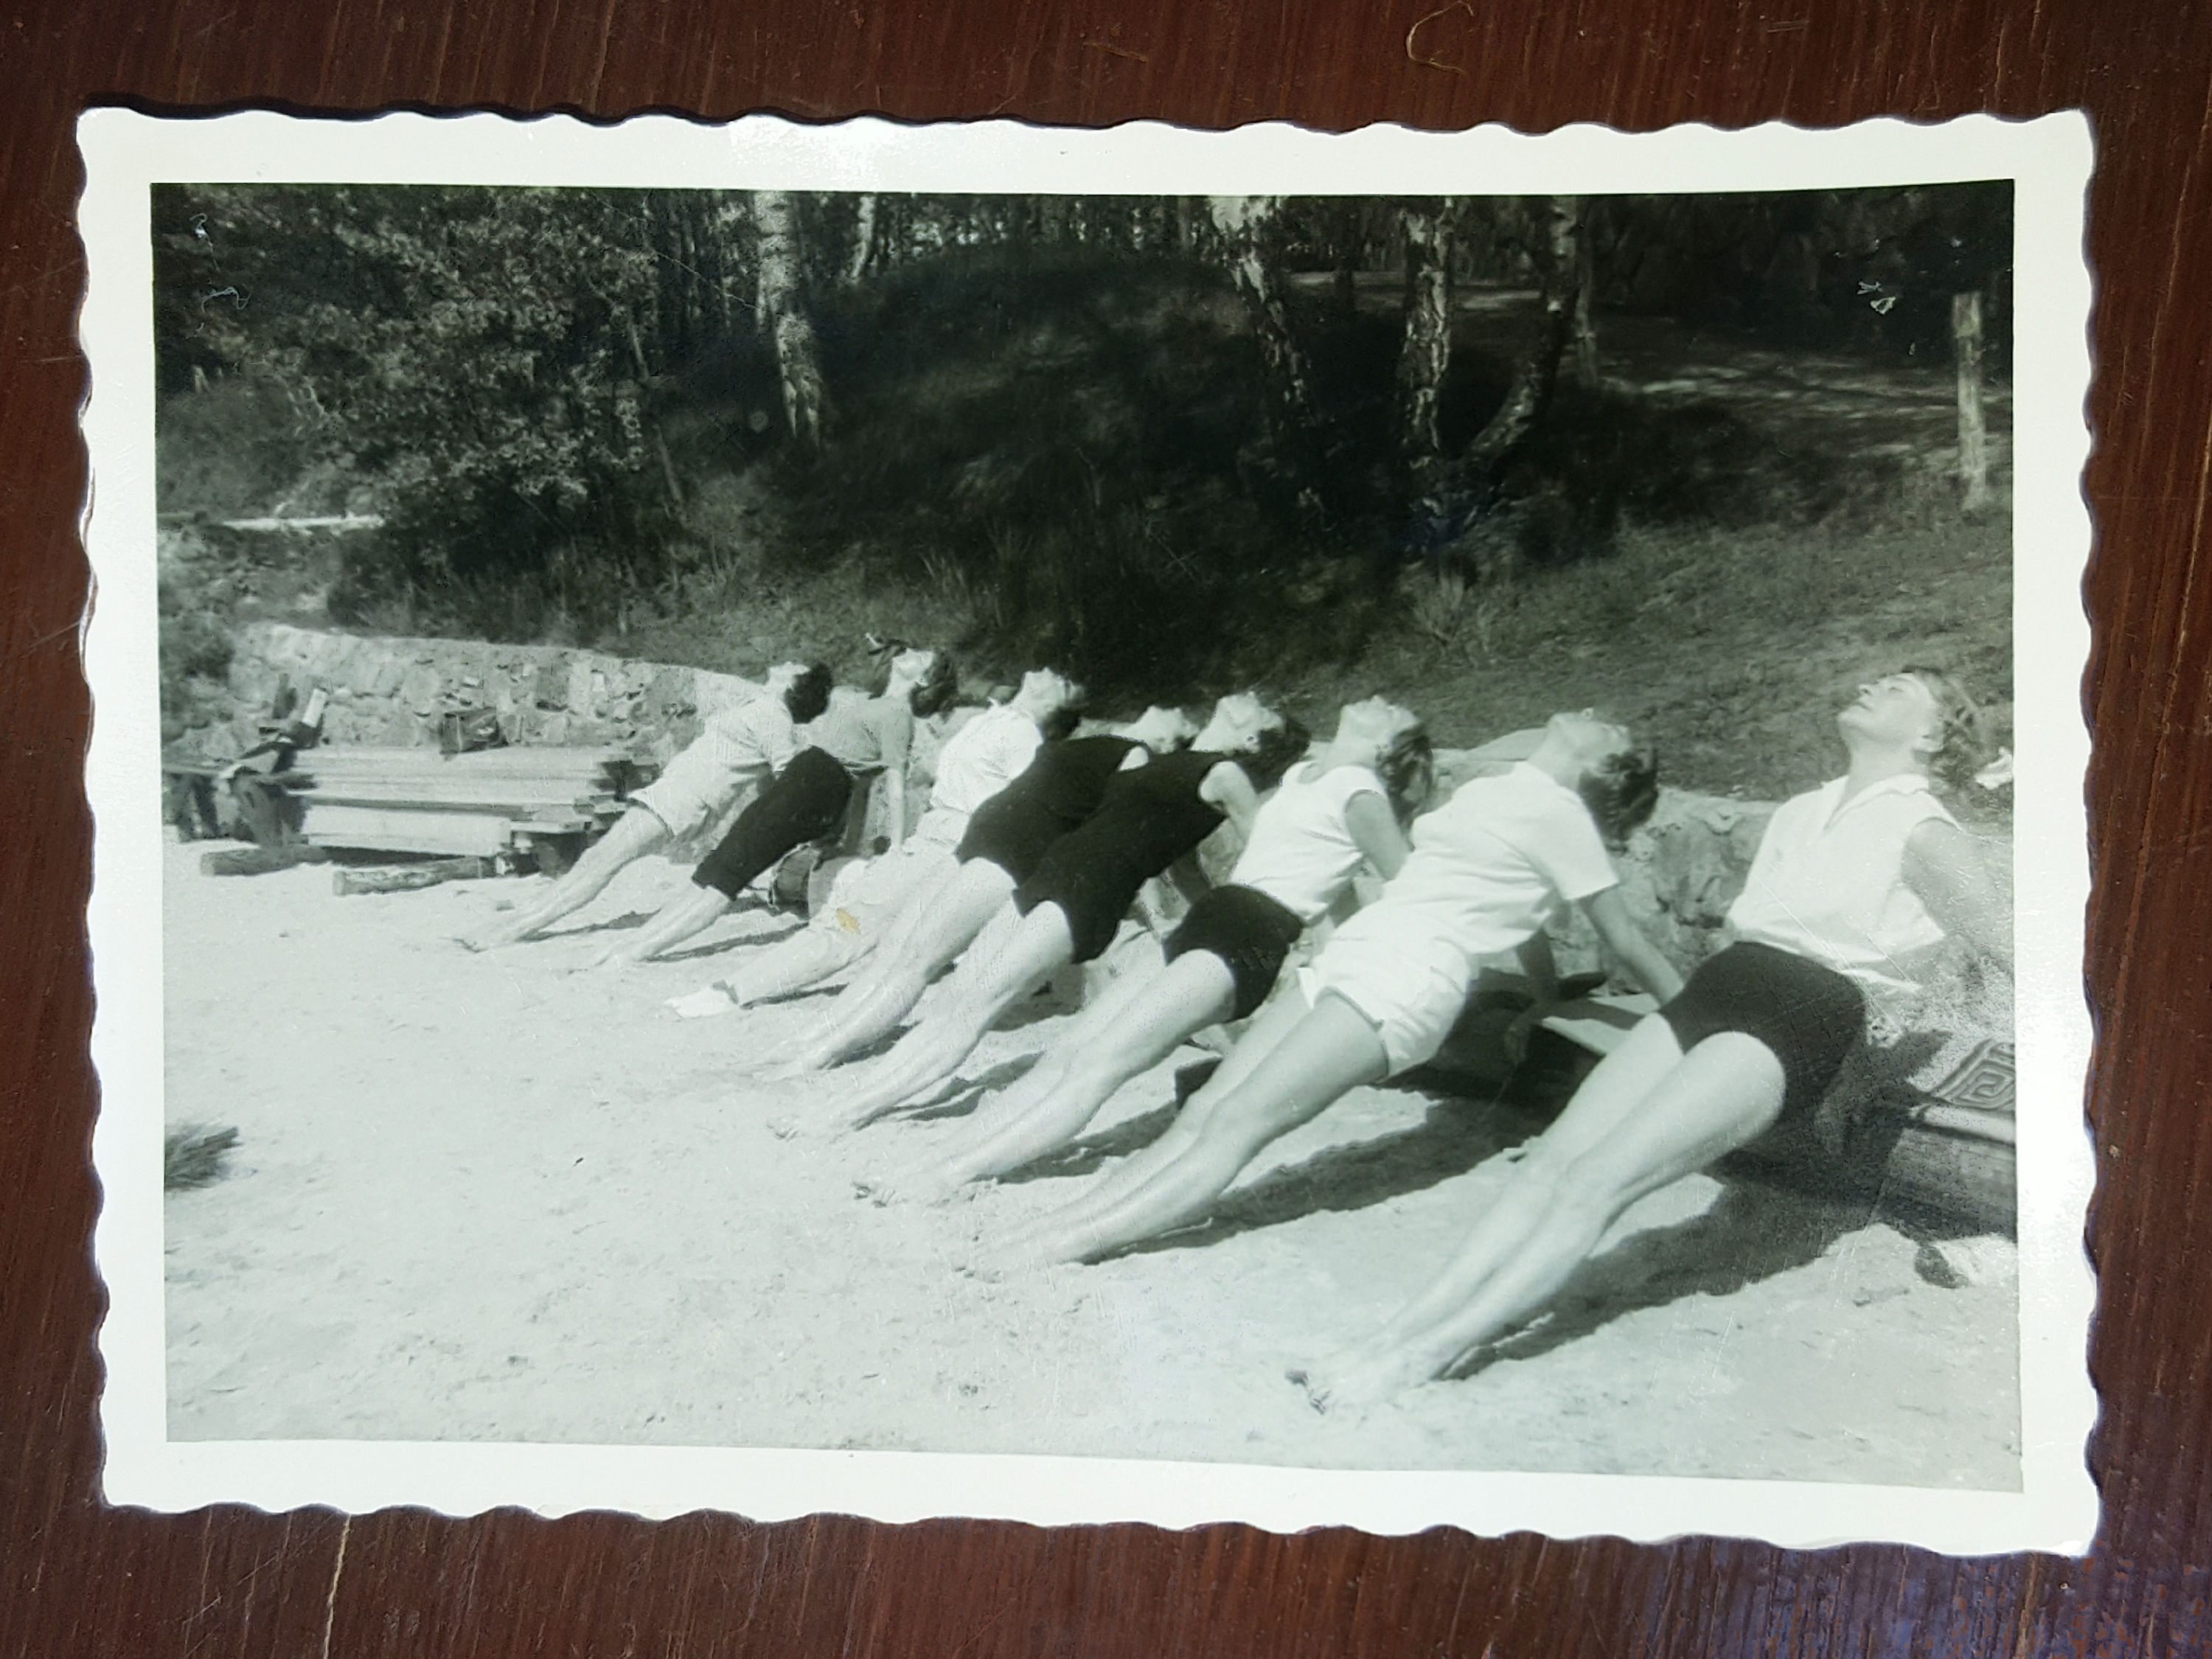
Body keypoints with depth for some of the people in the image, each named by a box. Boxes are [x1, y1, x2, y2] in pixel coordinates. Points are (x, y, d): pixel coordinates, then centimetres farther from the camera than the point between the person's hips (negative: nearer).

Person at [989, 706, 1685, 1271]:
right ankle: (1053, 1229, -17)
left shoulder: (1558, 811, 1)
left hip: (1407, 979, -8)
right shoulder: (1490, 789, 24)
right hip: (1349, 957, 8)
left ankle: (1056, 1250, -28)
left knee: (1234, 1123, -20)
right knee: (1201, 1113, -8)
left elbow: (1626, 940, 8)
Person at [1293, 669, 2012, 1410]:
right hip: (1716, 989, 7)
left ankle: (1430, 1353, -28)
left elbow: (2009, 941, -2)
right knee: (1550, 1160, -12)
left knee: (1594, 1182, -22)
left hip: (1801, 1025, -7)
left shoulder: (1921, 830, 2)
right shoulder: (1796, 815, 24)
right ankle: (1399, 1333, -20)